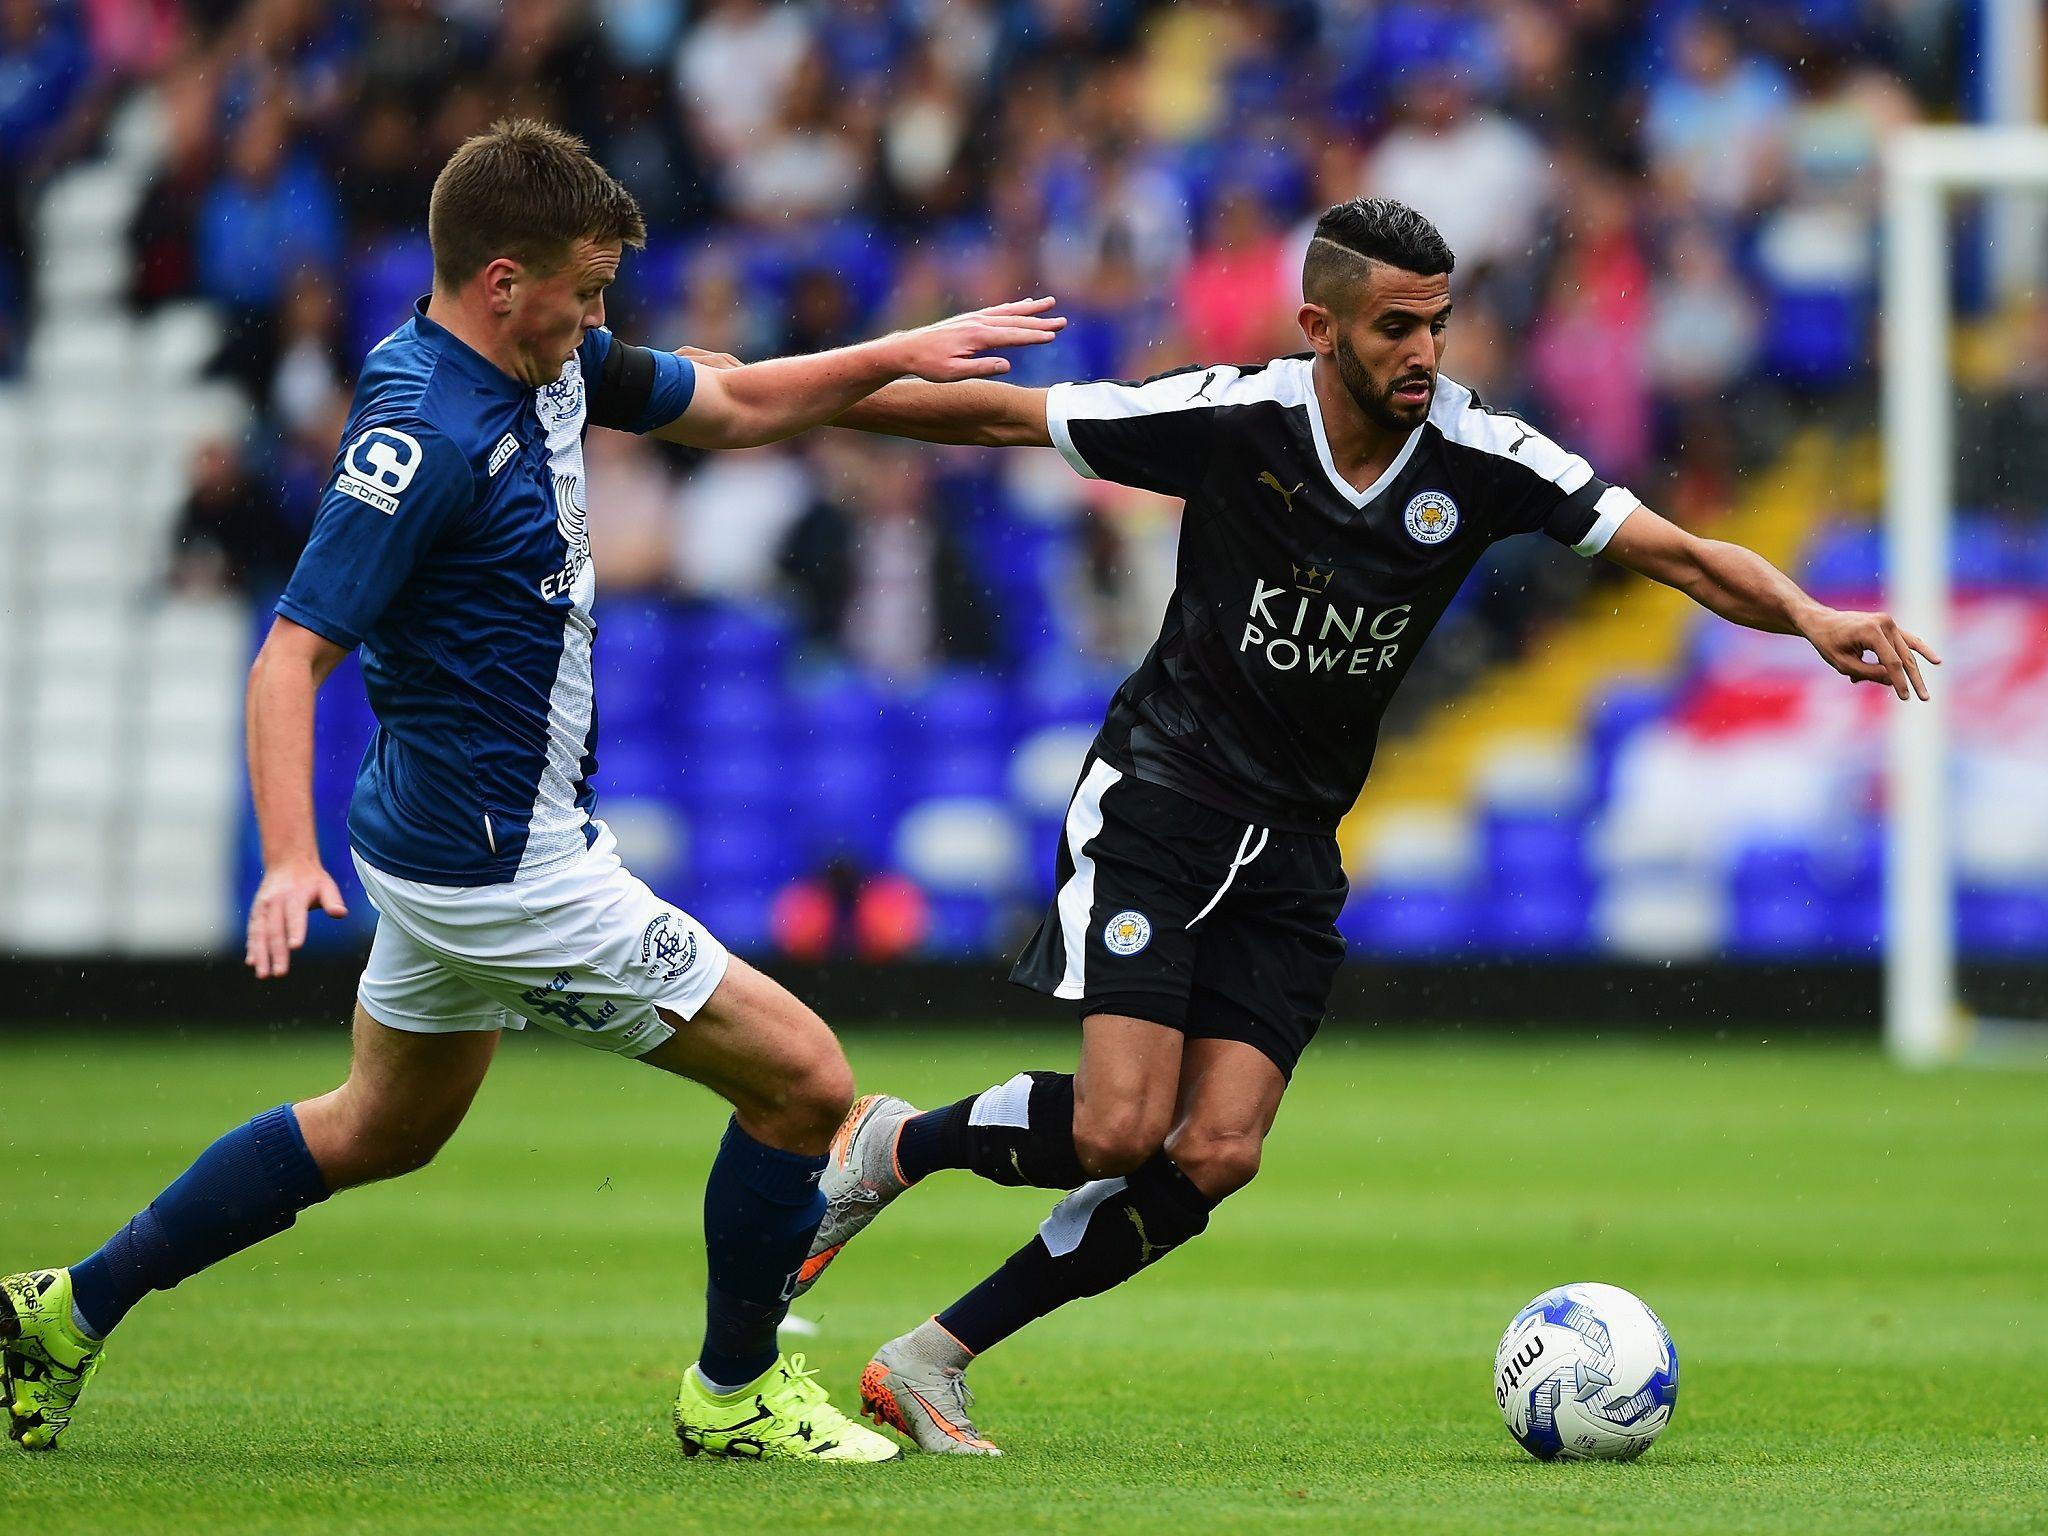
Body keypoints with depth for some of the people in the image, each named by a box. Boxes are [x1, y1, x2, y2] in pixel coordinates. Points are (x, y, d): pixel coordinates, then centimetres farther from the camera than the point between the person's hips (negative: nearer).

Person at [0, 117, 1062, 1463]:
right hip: (504, 871, -11)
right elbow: (289, 658, -27)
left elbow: (738, 405, 17)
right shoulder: (423, 435, -24)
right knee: (803, 1081, -3)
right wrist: (288, 861, -38)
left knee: (383, 1129, 26)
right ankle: (735, 1392, 15)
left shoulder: (549, 366, 3)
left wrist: (900, 353, 4)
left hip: (448, 838, 11)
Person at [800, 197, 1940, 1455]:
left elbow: (1679, 554, -9)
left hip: (1294, 851, 4)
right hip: (1158, 795, -4)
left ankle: (933, 1363, 4)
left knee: (1215, 1156, -8)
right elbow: (999, 414, -3)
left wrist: (1812, 617, -28)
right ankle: (890, 1146, 10)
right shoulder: (1231, 418, -13)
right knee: (1121, 1126, -19)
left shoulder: (1481, 458, -8)